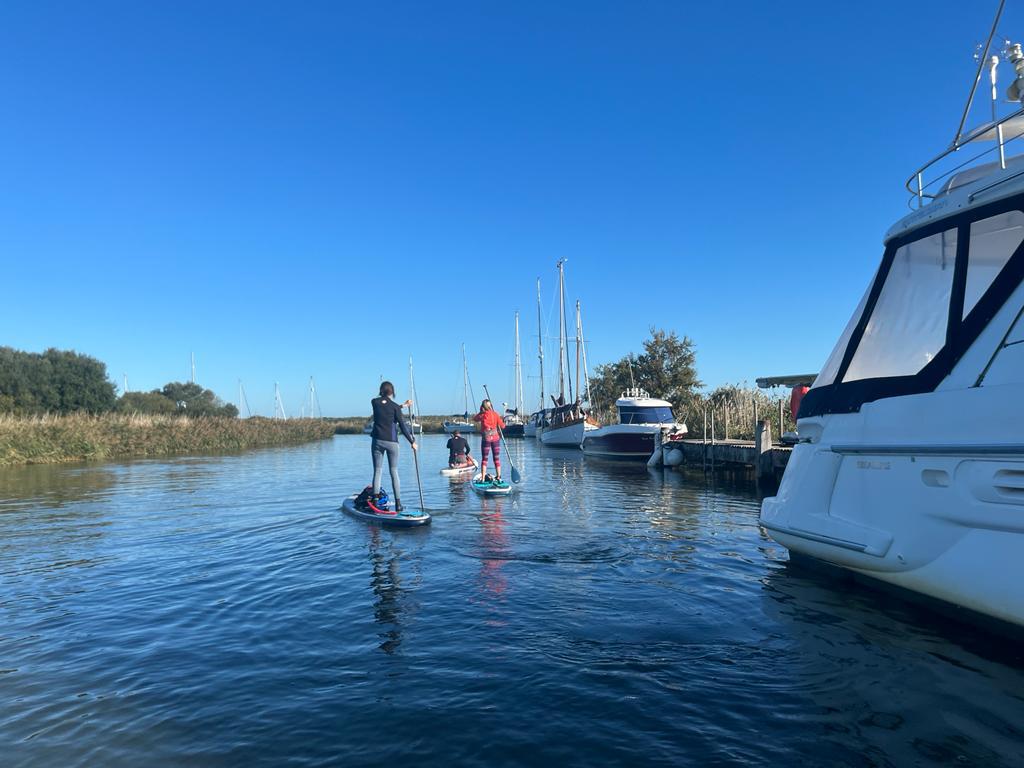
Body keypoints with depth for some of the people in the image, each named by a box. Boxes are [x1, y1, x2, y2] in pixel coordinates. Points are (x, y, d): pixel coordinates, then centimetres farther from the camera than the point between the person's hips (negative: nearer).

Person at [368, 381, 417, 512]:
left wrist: (403, 405, 26)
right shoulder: (394, 406, -7)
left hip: (377, 441, 2)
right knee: (394, 472, 5)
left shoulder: (375, 402, 2)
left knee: (377, 471, 5)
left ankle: (375, 497, -6)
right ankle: (398, 503, 2)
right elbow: (402, 426, -7)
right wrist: (412, 442, 1)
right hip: (392, 442, -2)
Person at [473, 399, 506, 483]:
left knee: (484, 459, 5)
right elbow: (502, 426, 1)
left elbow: (474, 418, 16)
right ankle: (498, 477, 7)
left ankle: (483, 478, 0)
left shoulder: (482, 415, -3)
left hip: (486, 438, -1)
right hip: (495, 437, 1)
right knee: (497, 458, 8)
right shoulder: (495, 414, 0)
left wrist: (481, 412, 17)